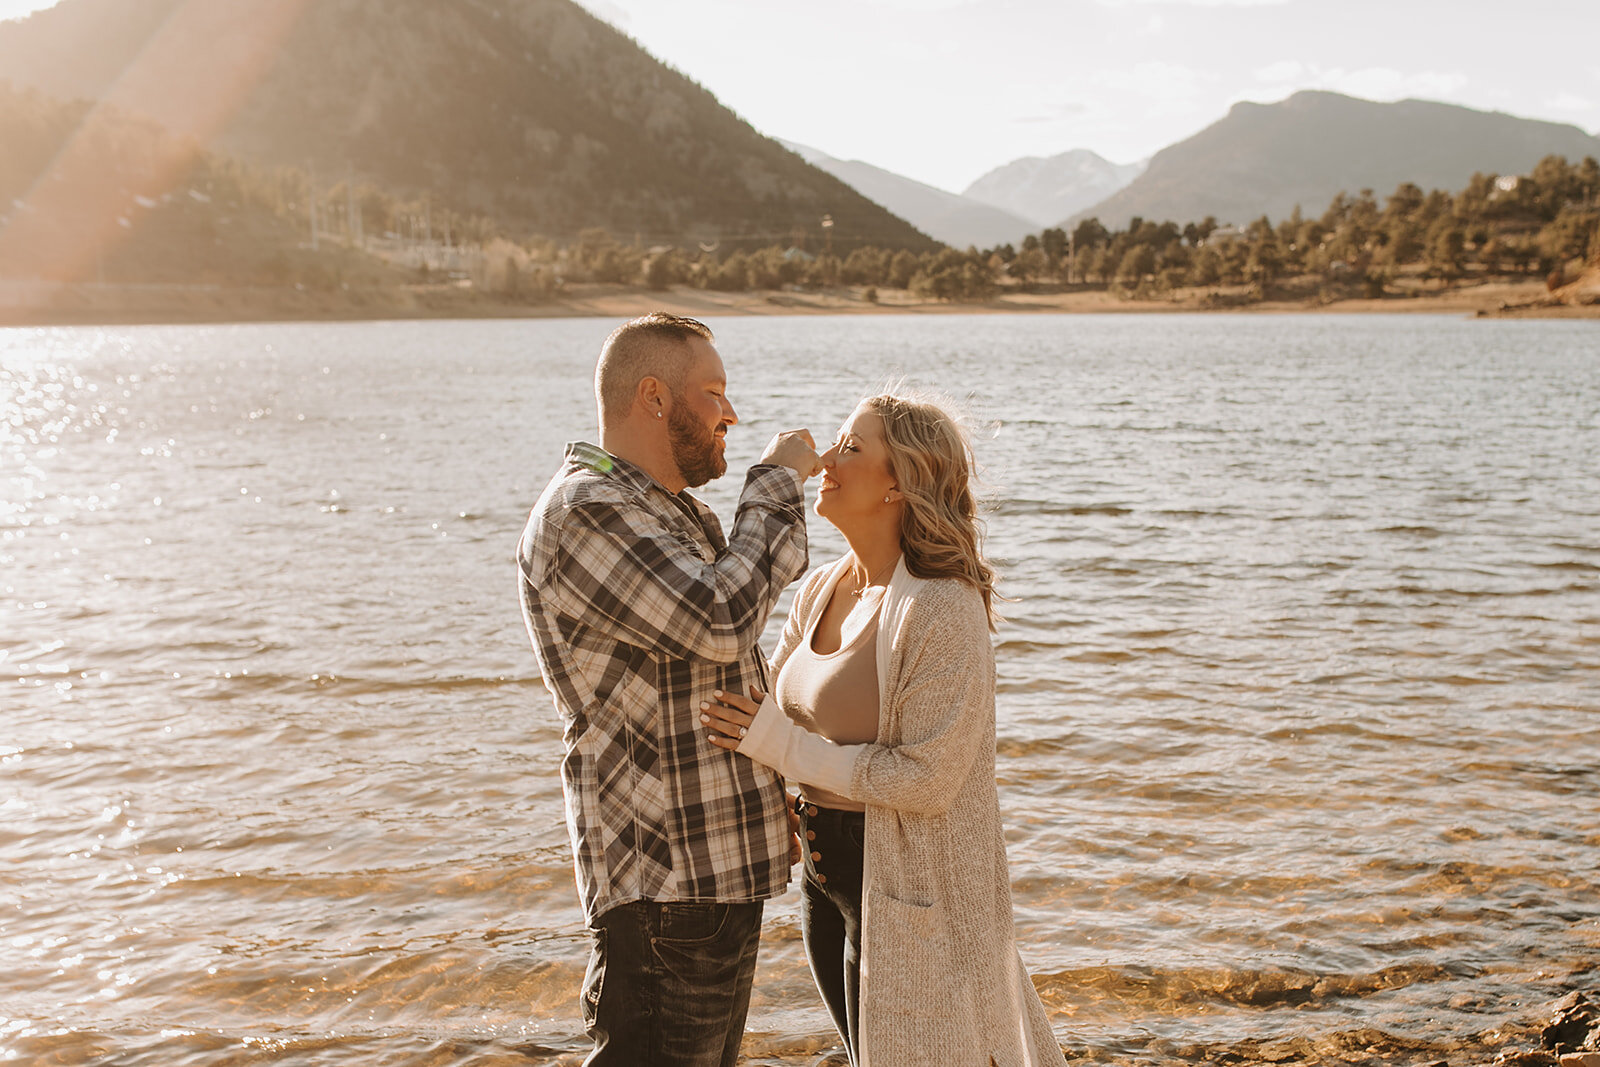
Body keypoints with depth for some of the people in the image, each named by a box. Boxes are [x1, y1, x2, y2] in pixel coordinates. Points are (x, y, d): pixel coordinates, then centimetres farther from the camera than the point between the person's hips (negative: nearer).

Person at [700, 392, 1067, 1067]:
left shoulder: (943, 607, -21)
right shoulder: (821, 591, 4)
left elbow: (926, 778, -24)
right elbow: (772, 705, 13)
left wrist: (781, 745, -22)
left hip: (904, 889, -8)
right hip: (824, 874, 8)